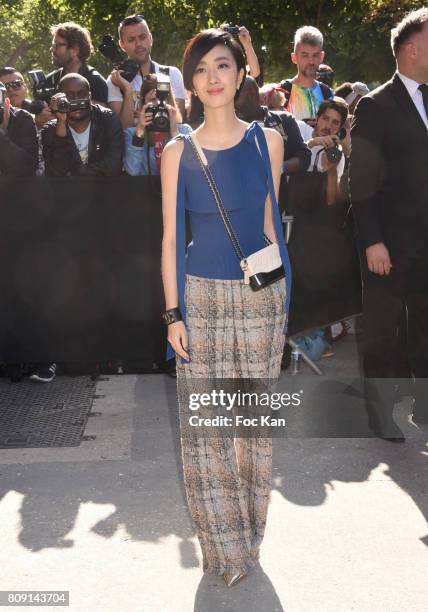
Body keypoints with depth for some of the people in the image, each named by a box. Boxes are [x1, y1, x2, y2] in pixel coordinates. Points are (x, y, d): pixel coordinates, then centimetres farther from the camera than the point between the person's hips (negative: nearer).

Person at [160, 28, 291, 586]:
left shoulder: (267, 141, 3)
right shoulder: (179, 152, 0)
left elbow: (269, 220, 10)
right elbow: (172, 236, 2)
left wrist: (279, 291, 9)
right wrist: (173, 313, -3)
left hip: (259, 295, 1)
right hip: (201, 296, 0)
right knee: (205, 423, 0)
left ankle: (248, 539, 23)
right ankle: (224, 546, 14)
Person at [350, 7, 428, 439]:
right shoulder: (375, 106, -6)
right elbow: (362, 181, -10)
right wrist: (372, 241, -16)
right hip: (391, 240, -5)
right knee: (382, 332, 6)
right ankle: (381, 414, 17)